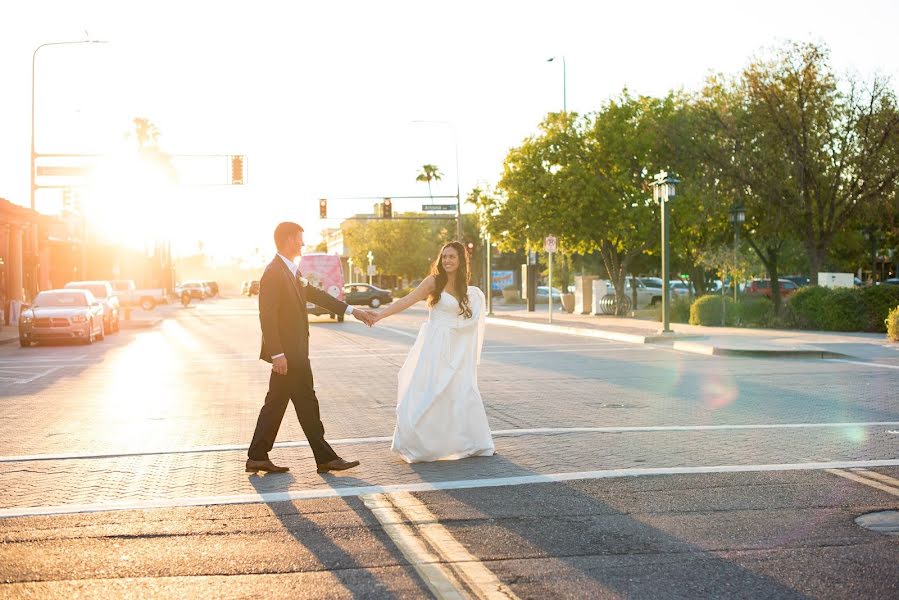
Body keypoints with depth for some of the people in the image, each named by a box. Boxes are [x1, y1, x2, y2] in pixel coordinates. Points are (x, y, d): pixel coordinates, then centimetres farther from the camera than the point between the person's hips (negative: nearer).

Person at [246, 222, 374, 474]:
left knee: (275, 403, 12)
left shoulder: (292, 271, 13)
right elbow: (267, 316, -21)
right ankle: (325, 458, 8)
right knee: (307, 404, -1)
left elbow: (314, 294, 21)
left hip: (294, 351, 10)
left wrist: (352, 310, 21)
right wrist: (277, 354, -24)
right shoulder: (273, 273, -17)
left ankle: (257, 457, 17)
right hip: (287, 353, -10)